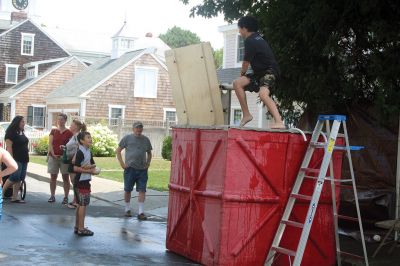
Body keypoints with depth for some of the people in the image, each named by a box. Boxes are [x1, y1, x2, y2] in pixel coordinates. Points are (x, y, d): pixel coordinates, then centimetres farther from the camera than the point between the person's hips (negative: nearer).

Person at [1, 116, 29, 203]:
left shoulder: (21, 133, 16)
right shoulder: (11, 132, -9)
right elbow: (9, 147, -15)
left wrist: (27, 157, 17)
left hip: (23, 159, 8)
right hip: (16, 159, -8)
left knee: (20, 179, 5)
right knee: (14, 177, -14)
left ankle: (15, 197, 6)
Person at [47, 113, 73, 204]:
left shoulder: (69, 133, 2)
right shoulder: (53, 131, 9)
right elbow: (50, 144, 2)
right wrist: (53, 154, -11)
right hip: (53, 156, 3)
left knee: (65, 177, -1)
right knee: (53, 176, 6)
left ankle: (66, 197, 2)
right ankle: (52, 196, 13)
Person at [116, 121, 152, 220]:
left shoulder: (146, 140, 12)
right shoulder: (127, 138, 2)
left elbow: (149, 153, 23)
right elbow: (118, 151, 5)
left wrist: (148, 163, 8)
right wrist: (122, 163, -3)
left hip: (142, 169, 2)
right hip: (130, 168, -2)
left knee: (142, 191, -3)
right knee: (127, 190, 6)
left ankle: (141, 212, -1)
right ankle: (127, 209, 22)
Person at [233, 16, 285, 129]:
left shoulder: (250, 41, -12)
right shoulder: (257, 38, 16)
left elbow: (246, 62, -4)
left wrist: (242, 73, 16)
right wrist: (244, 76, 25)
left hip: (269, 71, -10)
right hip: (260, 72, 10)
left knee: (263, 94, -33)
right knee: (237, 83, 1)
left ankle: (279, 122, -44)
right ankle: (246, 114, 3)